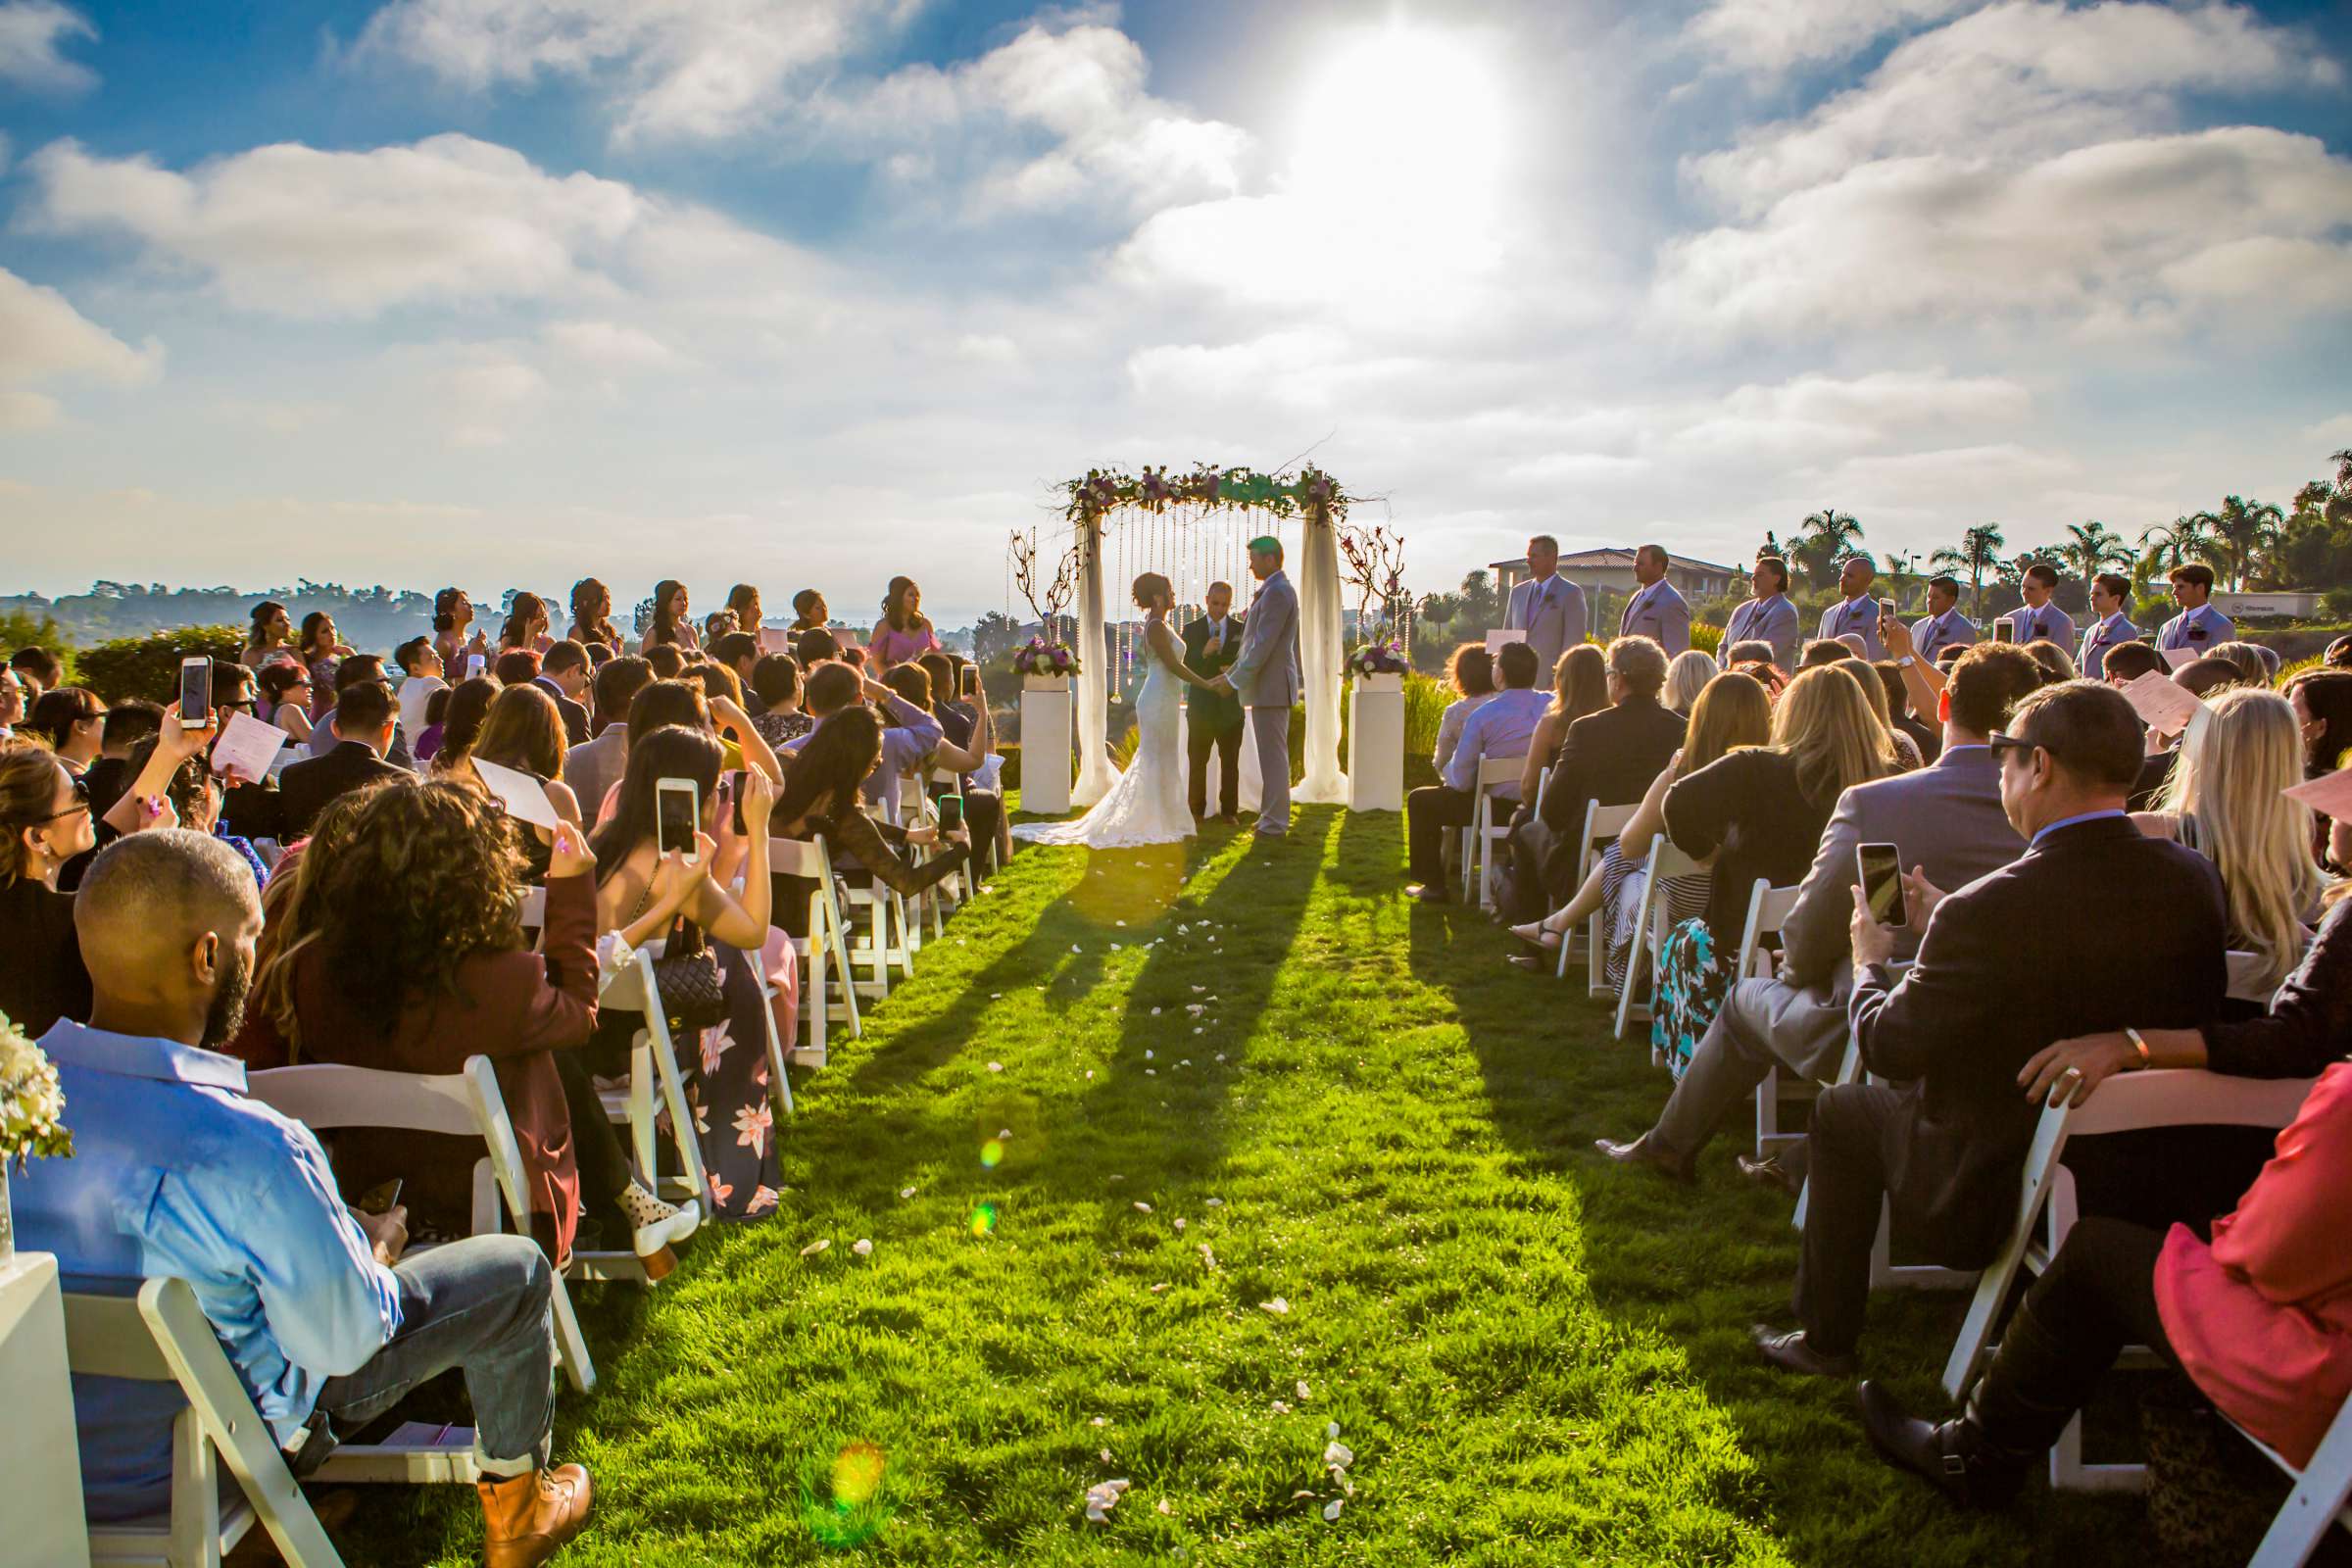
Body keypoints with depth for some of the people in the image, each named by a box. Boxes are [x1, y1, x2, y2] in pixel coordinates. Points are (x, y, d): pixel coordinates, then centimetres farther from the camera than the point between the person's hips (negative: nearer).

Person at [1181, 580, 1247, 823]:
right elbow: (1183, 667, -2)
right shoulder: (1191, 630, 4)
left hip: (1231, 705, 1)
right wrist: (1204, 653, -18)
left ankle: (1229, 811, 10)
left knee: (1230, 761, 4)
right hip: (1201, 705, -1)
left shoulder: (1241, 629, 7)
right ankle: (1195, 811, 7)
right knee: (1197, 761, 1)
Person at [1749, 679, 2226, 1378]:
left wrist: (1870, 960, 4)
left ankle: (1826, 1339, 28)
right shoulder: (2194, 879, -9)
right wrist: (1942, 921, 13)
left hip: (1994, 1199, -6)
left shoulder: (1988, 911, -29)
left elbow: (1886, 1046, -16)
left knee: (1842, 1108, 16)